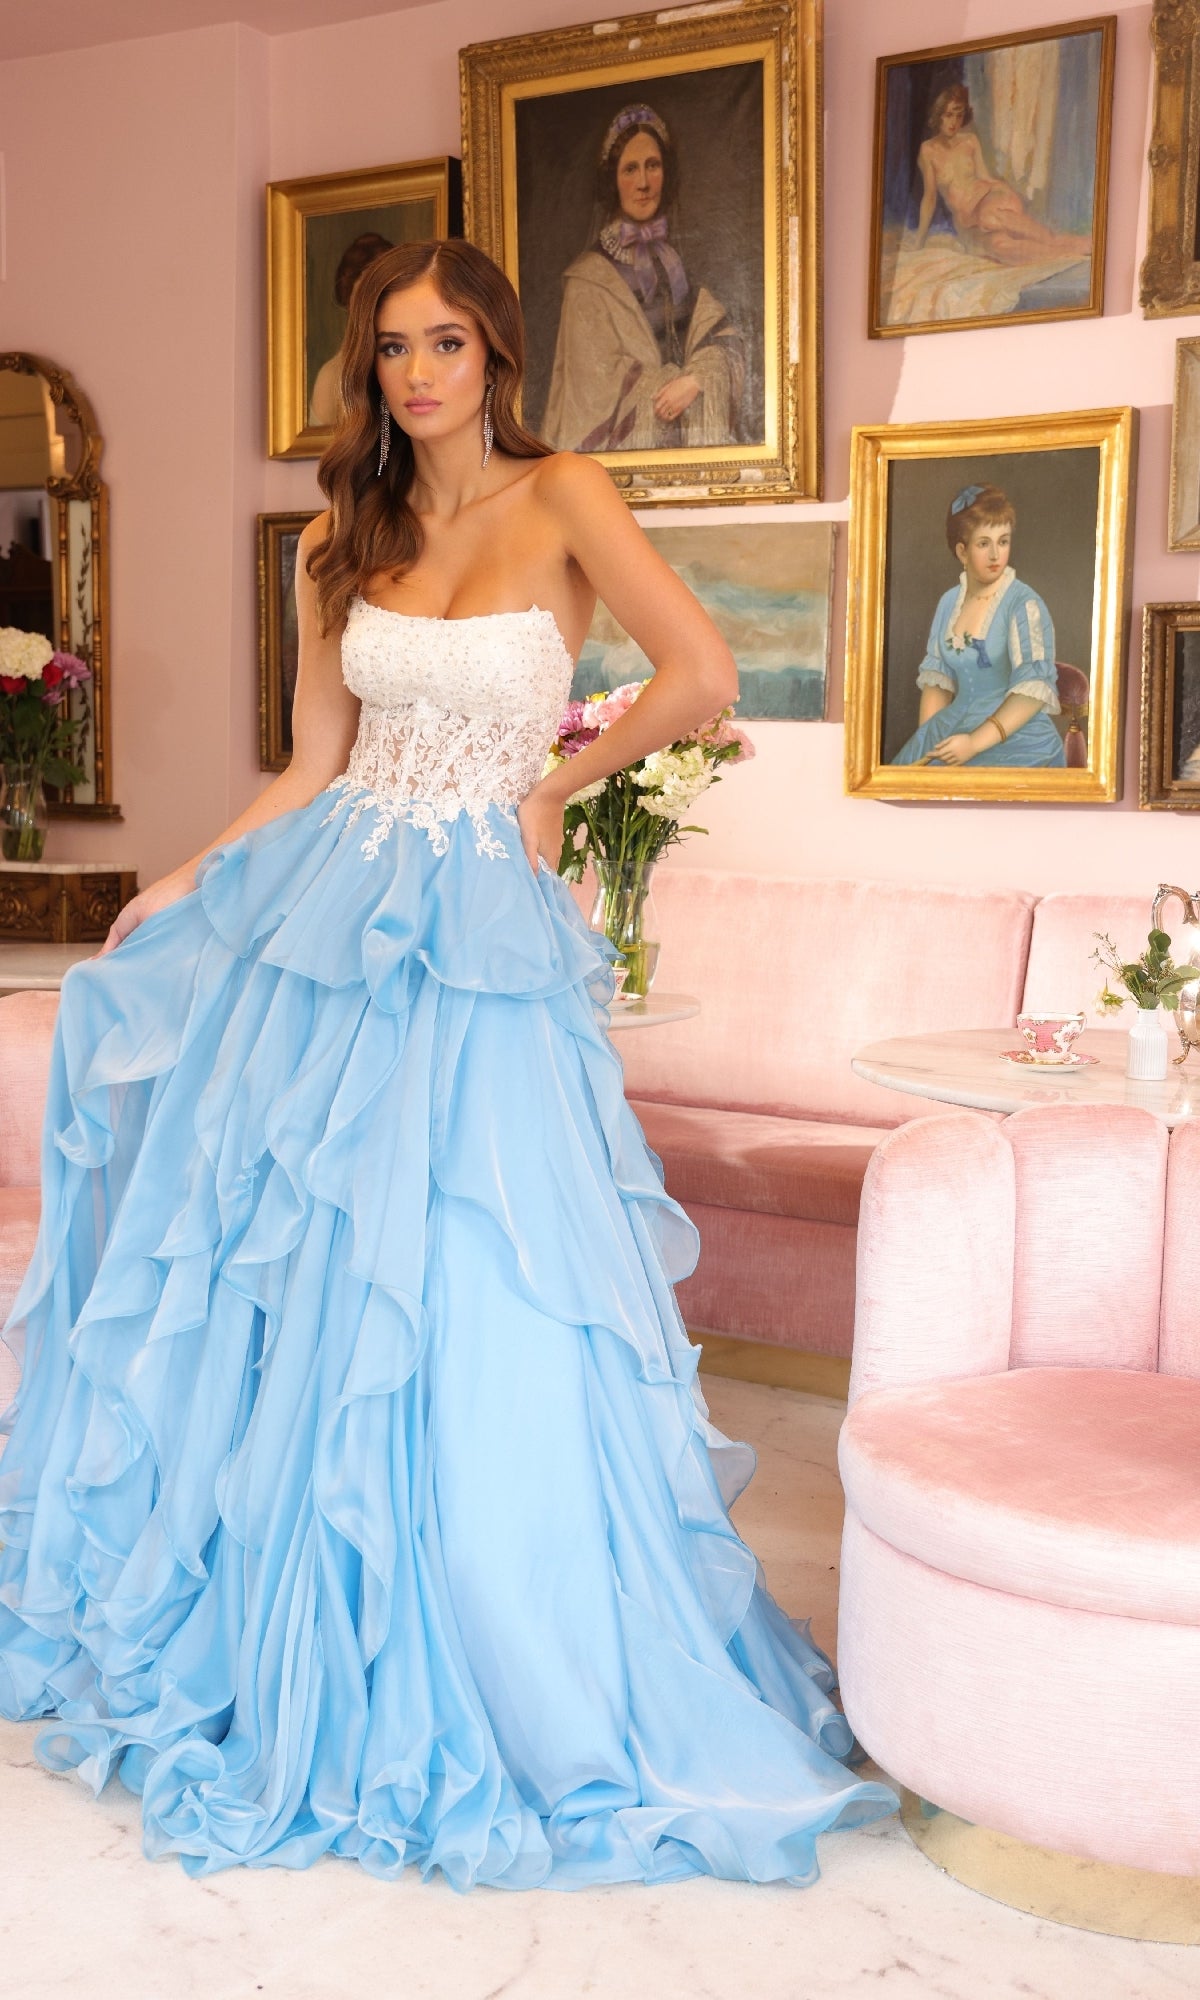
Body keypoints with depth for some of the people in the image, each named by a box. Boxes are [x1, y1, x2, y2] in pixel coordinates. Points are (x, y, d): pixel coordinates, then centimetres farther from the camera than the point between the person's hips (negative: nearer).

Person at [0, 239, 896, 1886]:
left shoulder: (561, 499, -3)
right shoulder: (346, 543, 11)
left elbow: (702, 675, -11)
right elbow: (318, 765, 12)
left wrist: (559, 782, -1)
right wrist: (181, 887, 7)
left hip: (473, 926, -5)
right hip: (327, 901, 5)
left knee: (453, 1299, -2)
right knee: (274, 1265, 8)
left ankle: (467, 1676, 17)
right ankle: (258, 1620, 29)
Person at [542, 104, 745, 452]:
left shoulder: (679, 257, 11)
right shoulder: (589, 278, -1)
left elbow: (725, 338, 4)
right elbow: (603, 381, -5)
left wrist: (697, 379, -14)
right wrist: (677, 385, -6)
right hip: (627, 441, -3)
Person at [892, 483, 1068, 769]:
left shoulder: (1025, 604, -7)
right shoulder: (949, 603, 11)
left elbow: (1034, 689, -14)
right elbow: (937, 681, 13)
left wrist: (975, 743, -20)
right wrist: (925, 743, -1)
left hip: (1017, 743, -5)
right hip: (956, 730, 5)